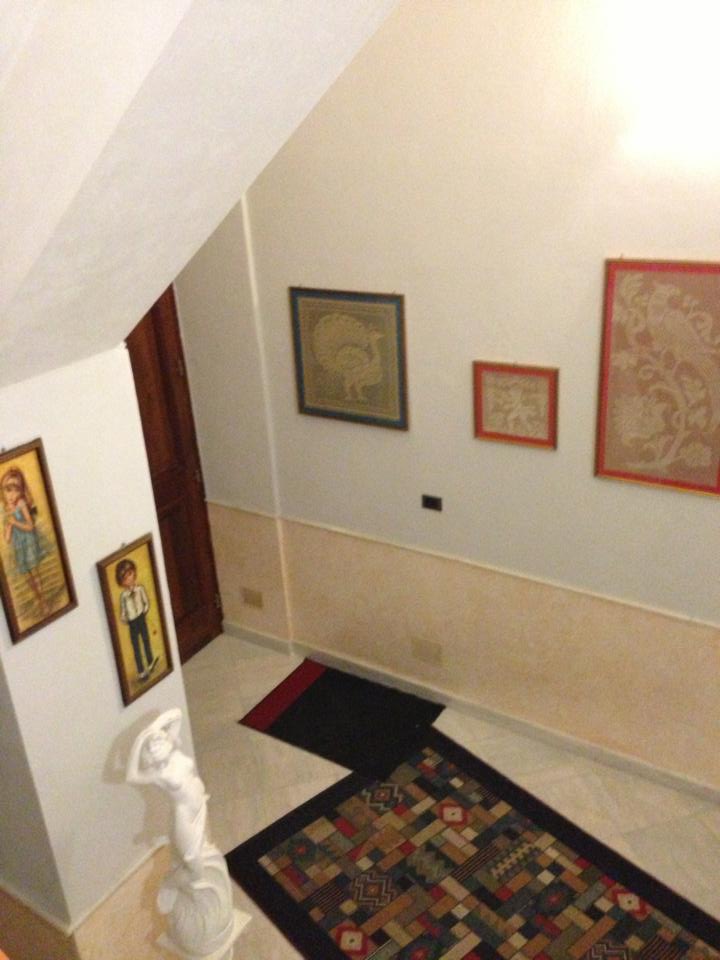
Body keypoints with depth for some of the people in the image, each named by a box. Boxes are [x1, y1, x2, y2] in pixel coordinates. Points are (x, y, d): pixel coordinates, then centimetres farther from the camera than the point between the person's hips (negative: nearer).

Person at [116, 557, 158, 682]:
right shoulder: (123, 595, -7)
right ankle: (141, 671, 17)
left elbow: (146, 603, -5)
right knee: (136, 647, 10)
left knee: (146, 641, 12)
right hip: (132, 623, 0)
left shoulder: (140, 588, -8)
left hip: (141, 619, 0)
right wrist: (124, 619, -6)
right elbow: (122, 611, 1)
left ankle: (150, 664, 24)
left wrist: (144, 612, -9)